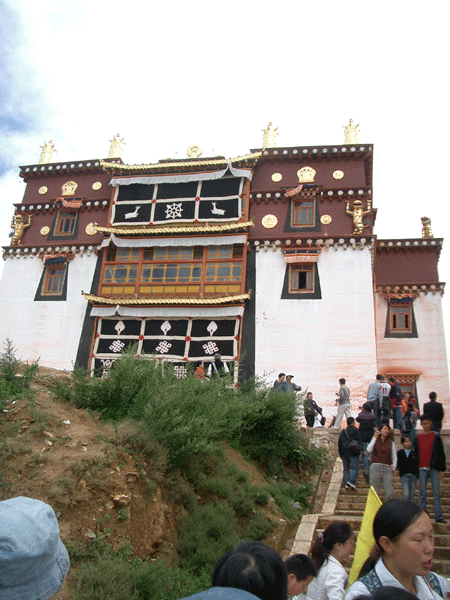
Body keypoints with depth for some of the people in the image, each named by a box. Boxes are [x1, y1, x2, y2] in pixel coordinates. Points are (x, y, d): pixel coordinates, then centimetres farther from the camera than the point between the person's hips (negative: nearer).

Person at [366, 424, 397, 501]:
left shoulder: (391, 443, 14)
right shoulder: (375, 441, 9)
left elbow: (394, 457, 15)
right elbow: (369, 450, -9)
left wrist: (393, 466, -1)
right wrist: (375, 437, -5)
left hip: (387, 468, 1)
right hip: (375, 467, -1)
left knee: (390, 494, -7)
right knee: (375, 493, -2)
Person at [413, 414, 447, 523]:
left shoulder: (436, 437, 7)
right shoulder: (417, 439, 10)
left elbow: (441, 454, 6)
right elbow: (414, 455, 12)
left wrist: (442, 469, -1)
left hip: (434, 469, -1)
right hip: (422, 469, 1)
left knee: (436, 493, -1)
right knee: (422, 493, 2)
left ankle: (438, 516, 4)